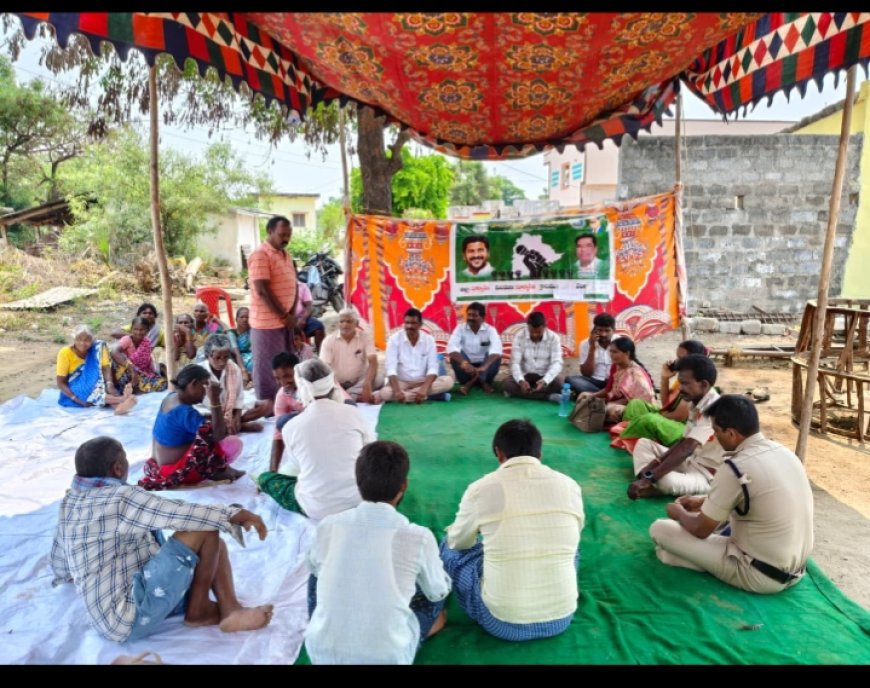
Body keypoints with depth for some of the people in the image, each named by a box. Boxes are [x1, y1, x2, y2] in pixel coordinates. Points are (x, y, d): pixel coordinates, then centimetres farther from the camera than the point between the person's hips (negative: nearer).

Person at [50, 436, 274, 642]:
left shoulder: (70, 502, 11)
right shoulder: (119, 498, -18)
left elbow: (59, 562, 25)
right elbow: (178, 513, -23)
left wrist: (67, 576, 48)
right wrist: (233, 514, -12)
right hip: (130, 617, -10)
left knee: (213, 544, 9)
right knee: (204, 529, -17)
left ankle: (230, 610, -7)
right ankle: (198, 610, -2)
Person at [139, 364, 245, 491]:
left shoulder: (171, 397, 2)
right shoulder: (185, 412, -27)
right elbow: (219, 435, -29)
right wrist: (215, 399, -31)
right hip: (176, 471, -10)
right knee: (234, 443, -17)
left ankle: (215, 468, 8)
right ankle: (216, 471, 7)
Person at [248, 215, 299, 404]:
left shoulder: (286, 254, 13)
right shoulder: (260, 255, -13)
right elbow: (262, 291, -19)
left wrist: (291, 314, 2)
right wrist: (284, 316, -14)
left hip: (286, 321, 8)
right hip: (268, 322, -8)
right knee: (268, 367, 1)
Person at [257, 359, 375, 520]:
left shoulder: (292, 426, -9)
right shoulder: (351, 412, -7)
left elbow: (296, 466, 5)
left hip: (317, 509, -1)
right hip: (359, 500, 1)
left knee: (265, 478, 20)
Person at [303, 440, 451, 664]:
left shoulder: (328, 526, -9)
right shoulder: (419, 537, -16)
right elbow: (439, 592, 4)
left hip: (321, 654, 2)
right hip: (387, 657, -2)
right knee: (434, 596, 22)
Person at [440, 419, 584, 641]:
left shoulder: (481, 489, -10)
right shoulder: (569, 485, -3)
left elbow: (458, 542, 9)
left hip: (502, 623, -3)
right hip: (561, 619, 3)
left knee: (449, 546, 19)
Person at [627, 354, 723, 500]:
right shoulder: (697, 404, 6)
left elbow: (686, 449, -31)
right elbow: (682, 442, 9)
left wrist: (649, 477, -33)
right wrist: (653, 465, -2)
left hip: (706, 475, -10)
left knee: (666, 481, -39)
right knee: (643, 443, 8)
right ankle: (645, 483, -15)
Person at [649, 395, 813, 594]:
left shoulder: (735, 469, -24)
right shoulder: (783, 451, 0)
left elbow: (700, 530, -12)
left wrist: (680, 513, 8)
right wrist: (704, 501, 20)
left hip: (760, 576, -8)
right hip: (796, 569, 8)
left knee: (659, 529, -8)